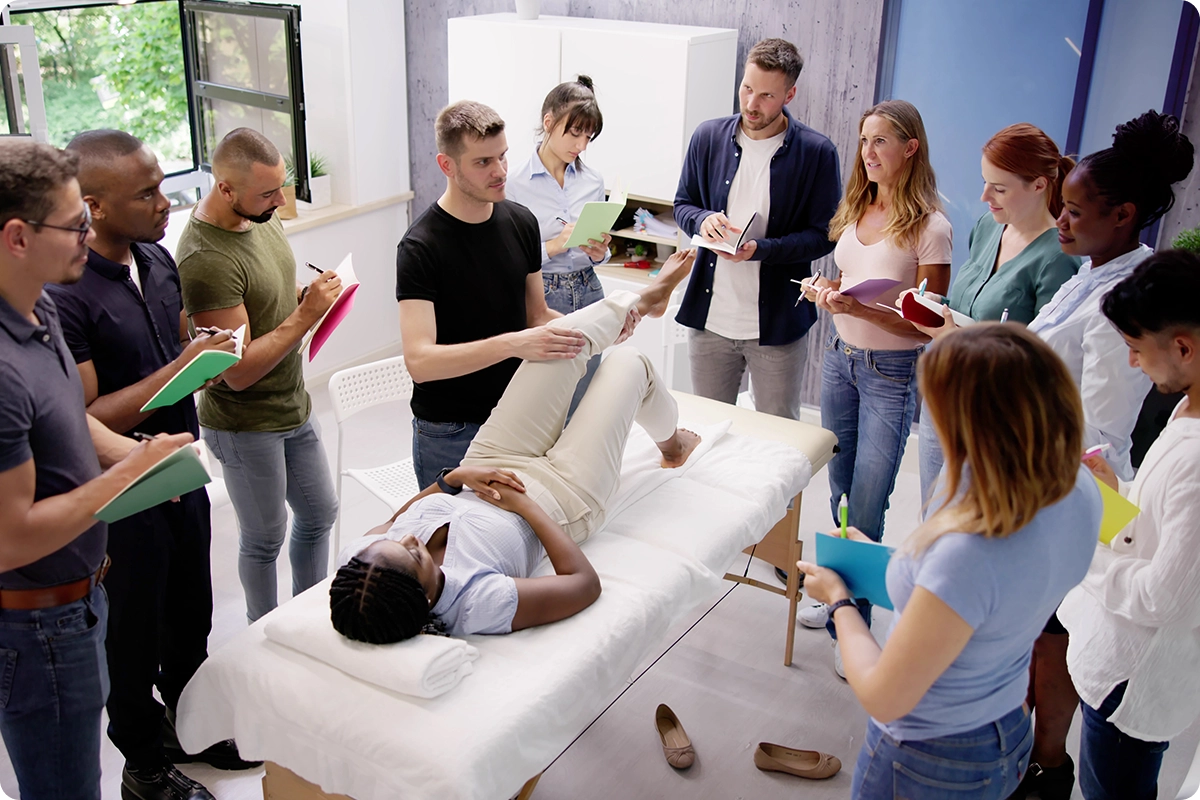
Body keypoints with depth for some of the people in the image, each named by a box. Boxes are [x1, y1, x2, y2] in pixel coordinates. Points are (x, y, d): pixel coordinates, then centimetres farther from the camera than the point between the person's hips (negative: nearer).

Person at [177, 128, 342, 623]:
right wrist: (306, 315, -27)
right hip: (245, 426, -8)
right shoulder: (206, 261, -29)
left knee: (319, 514, 21)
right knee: (265, 538, 11)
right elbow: (239, 371, -27)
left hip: (294, 406, 8)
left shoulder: (260, 213, -3)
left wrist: (314, 297, -4)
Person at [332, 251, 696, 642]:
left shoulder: (356, 562, -30)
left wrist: (453, 478, -21)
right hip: (561, 494, -4)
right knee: (628, 363, 9)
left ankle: (641, 298, 39)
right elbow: (585, 583, -31)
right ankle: (671, 444, 47)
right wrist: (526, 505, -27)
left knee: (567, 335, 2)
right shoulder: (476, 605, -45)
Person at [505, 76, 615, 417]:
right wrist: (554, 246, -21)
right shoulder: (515, 184, -9)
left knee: (582, 407, 10)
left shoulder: (593, 182, 7)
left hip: (587, 297, 5)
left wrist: (599, 252, -6)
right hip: (539, 300, -4)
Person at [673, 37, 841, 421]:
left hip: (777, 324, -3)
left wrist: (761, 249, -22)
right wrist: (702, 220, -13)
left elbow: (823, 234, -7)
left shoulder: (816, 152, -9)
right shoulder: (708, 137, 1)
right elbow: (682, 204, 11)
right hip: (710, 317, 3)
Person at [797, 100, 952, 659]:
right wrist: (827, 290, -3)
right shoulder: (857, 209, 6)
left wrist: (859, 307, -26)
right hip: (840, 356, 7)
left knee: (865, 505, 0)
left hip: (892, 373, -7)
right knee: (840, 489, 16)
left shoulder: (929, 227, -15)